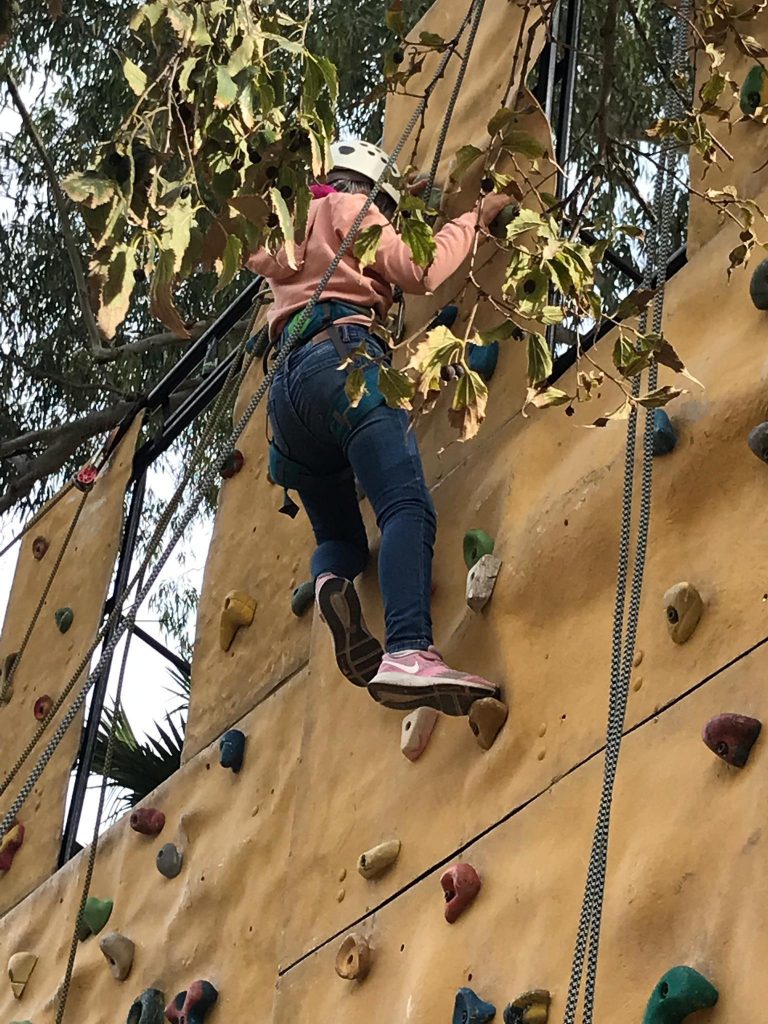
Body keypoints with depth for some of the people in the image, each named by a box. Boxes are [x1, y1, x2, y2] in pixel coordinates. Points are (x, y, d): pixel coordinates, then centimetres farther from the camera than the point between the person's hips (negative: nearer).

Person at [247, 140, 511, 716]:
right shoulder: (347, 206, 15)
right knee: (409, 507, -24)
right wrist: (474, 218, 15)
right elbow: (419, 270, 3)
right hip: (343, 358, -8)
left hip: (289, 385, 8)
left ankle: (329, 585, -22)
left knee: (341, 537, 17)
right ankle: (409, 654, -49)